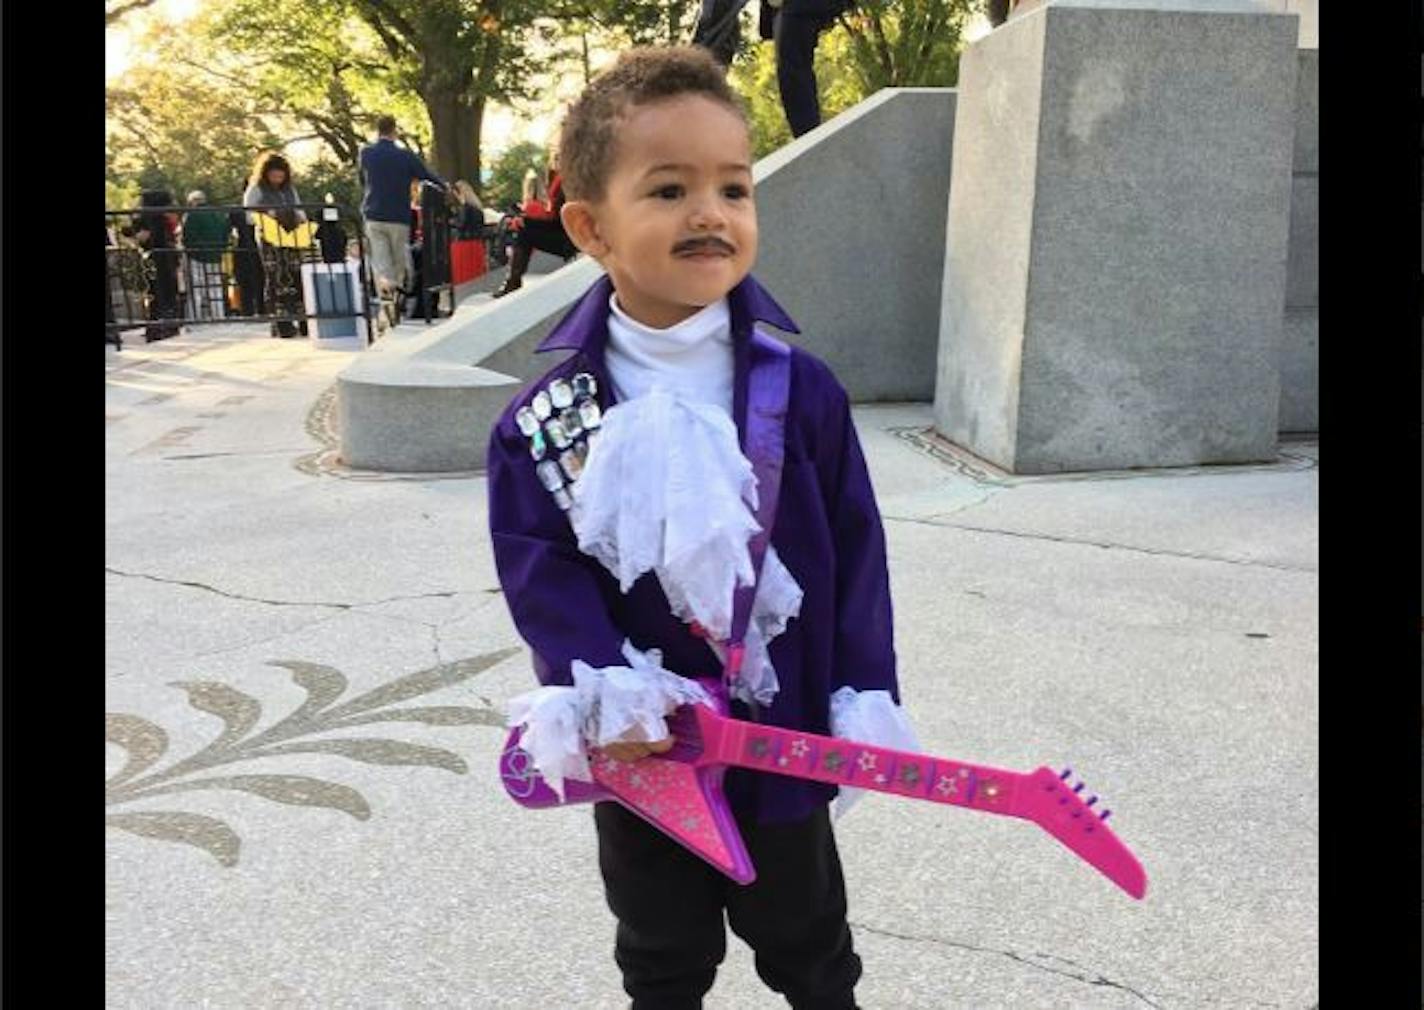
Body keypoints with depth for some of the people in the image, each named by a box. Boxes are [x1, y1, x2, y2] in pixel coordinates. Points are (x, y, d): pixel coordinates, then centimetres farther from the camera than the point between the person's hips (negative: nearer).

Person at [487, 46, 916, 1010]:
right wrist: (602, 686, -24)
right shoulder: (544, 420, -11)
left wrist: (865, 694, -8)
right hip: (641, 752, 0)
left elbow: (855, 547, -6)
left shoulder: (802, 388, -10)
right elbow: (540, 565, -11)